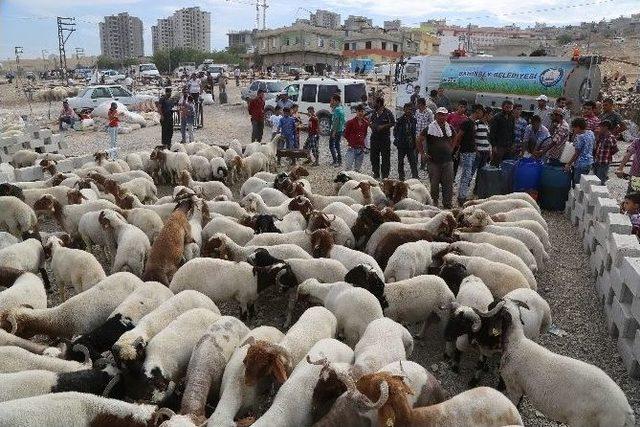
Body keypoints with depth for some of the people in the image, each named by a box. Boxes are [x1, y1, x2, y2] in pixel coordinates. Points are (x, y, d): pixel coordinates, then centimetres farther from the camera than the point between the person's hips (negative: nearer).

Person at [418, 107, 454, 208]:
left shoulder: (450, 129, 10)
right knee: (434, 183, 4)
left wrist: (450, 151, 15)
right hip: (433, 161, -3)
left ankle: (447, 205, 9)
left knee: (448, 184, 1)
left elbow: (452, 141, 27)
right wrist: (423, 153, -2)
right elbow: (419, 141, 2)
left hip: (447, 161, 3)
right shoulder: (429, 128, -3)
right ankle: (434, 202, 20)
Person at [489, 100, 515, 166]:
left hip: (508, 147, 6)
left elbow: (513, 132, 20)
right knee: (495, 165, -6)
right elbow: (492, 132, -9)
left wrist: (512, 144, 11)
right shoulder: (497, 117, -5)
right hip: (498, 146, -6)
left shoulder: (511, 118, 14)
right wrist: (494, 145, -14)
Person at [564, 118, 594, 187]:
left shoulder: (579, 137, -19)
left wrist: (568, 164, -11)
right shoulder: (591, 133, 5)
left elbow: (577, 153, -17)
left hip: (581, 164, -9)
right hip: (589, 162, 9)